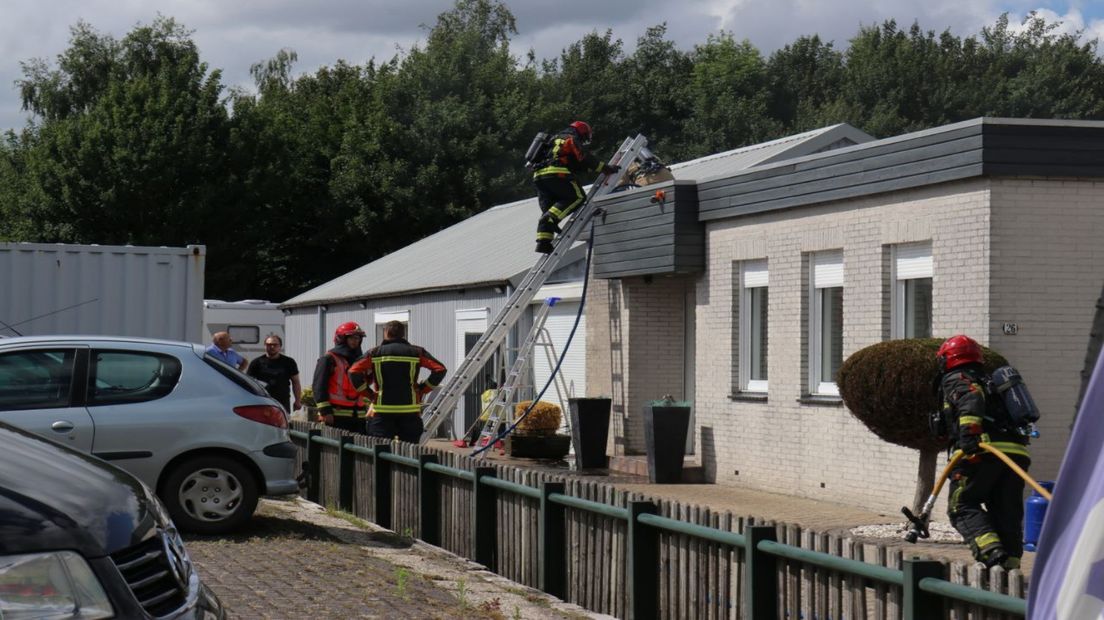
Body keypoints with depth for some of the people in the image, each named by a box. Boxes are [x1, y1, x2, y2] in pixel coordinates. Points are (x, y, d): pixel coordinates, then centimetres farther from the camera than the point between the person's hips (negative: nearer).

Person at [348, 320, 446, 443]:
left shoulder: (375, 353, 3)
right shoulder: (416, 352, 6)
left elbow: (354, 372, -8)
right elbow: (439, 369, -2)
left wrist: (369, 394, 0)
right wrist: (422, 390, 4)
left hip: (382, 412, -1)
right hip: (410, 411, 1)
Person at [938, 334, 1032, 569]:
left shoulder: (955, 379, 7)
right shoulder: (988, 380, 33)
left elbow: (972, 398, -14)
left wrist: (968, 432, -26)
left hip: (986, 451, -7)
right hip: (1017, 451, 7)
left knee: (962, 506, -3)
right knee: (1008, 513, 11)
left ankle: (991, 550, -24)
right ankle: (1010, 565, 8)